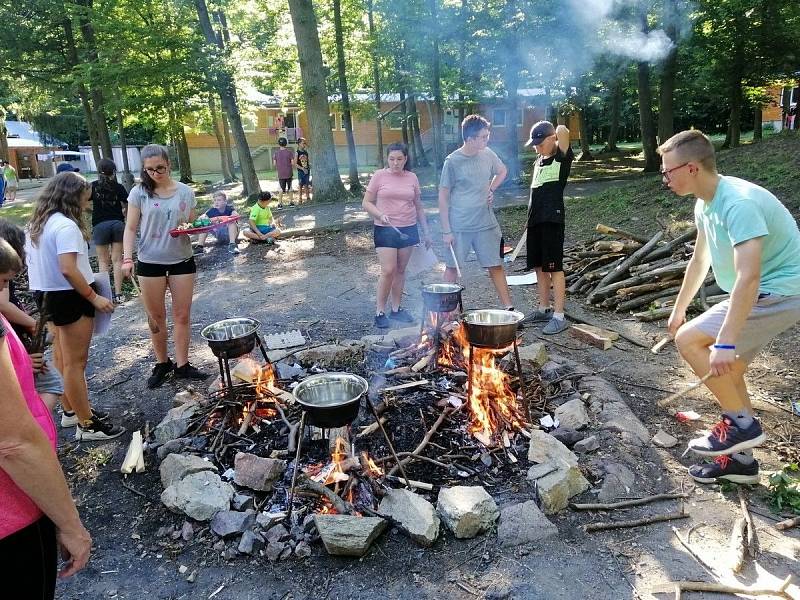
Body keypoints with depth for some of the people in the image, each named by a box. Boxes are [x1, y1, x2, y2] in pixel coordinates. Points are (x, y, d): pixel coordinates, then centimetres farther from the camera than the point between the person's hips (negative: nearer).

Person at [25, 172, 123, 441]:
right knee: (75, 363, -3)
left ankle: (71, 410, 34)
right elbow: (68, 270, -28)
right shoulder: (66, 226, -20)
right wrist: (94, 297, -20)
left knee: (64, 360, 20)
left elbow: (33, 261, 16)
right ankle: (87, 424, 6)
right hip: (70, 298, -10)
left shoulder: (37, 225, 10)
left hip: (50, 296, 10)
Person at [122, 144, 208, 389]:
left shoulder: (185, 191, 1)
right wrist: (127, 259, -14)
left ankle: (182, 365, 18)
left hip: (182, 260, 1)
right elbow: (130, 229, -2)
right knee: (156, 316, 9)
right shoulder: (139, 192, -3)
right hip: (150, 262, -1)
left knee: (182, 315, 6)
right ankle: (162, 363, 25)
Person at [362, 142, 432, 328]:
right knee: (388, 270, -10)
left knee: (400, 270, 9)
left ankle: (396, 309, 20)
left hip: (408, 229, 4)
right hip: (385, 230, -3)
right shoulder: (379, 176, -2)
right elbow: (366, 203, -1)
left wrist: (426, 231, 13)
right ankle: (380, 311, 3)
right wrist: (380, 214, -19)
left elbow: (418, 207, 14)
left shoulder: (412, 178, 7)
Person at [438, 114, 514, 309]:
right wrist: (446, 231, -11)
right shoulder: (453, 161, -12)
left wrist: (491, 190, 6)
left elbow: (502, 171, 24)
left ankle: (508, 307, 15)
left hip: (486, 223, 4)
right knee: (452, 267, 7)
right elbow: (443, 197, -9)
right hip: (459, 225, -4)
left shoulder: (488, 154, 2)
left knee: (496, 266, 7)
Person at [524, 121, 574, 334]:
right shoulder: (539, 161, 17)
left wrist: (560, 131, 0)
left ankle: (559, 316, -1)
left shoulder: (562, 158, -5)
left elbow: (563, 131, -22)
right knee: (539, 266, 13)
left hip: (552, 218, -8)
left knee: (554, 267, -6)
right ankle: (544, 309, 25)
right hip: (535, 218, 8)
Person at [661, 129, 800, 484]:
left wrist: (725, 342, -37)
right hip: (762, 293, 10)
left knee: (688, 340, -16)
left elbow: (748, 277, -35)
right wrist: (679, 309, 24)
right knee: (727, 371, 13)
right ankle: (740, 459, 26)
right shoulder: (705, 204, 4)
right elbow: (700, 260, 18)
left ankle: (741, 424, -1)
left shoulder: (738, 203, -27)